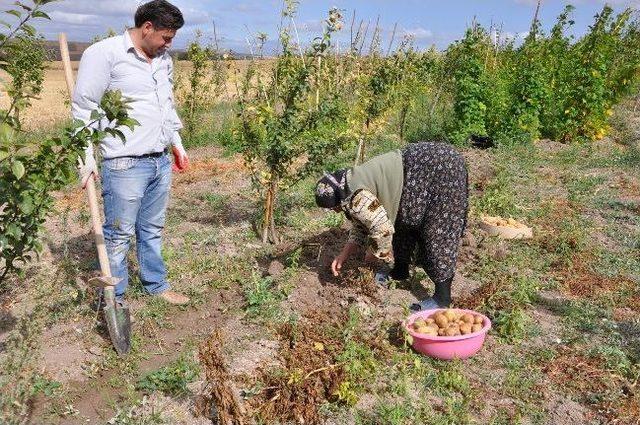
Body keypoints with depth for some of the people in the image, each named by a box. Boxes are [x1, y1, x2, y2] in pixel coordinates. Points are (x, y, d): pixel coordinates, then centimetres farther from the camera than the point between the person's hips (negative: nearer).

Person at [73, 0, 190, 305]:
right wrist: (87, 157, -12)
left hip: (161, 161, 7)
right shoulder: (104, 54, -8)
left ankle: (156, 285, 30)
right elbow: (83, 108, -8)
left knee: (153, 230, 16)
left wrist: (176, 143, 24)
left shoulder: (164, 60, 15)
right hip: (124, 165, -6)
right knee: (119, 235, 2)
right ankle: (113, 298, 16)